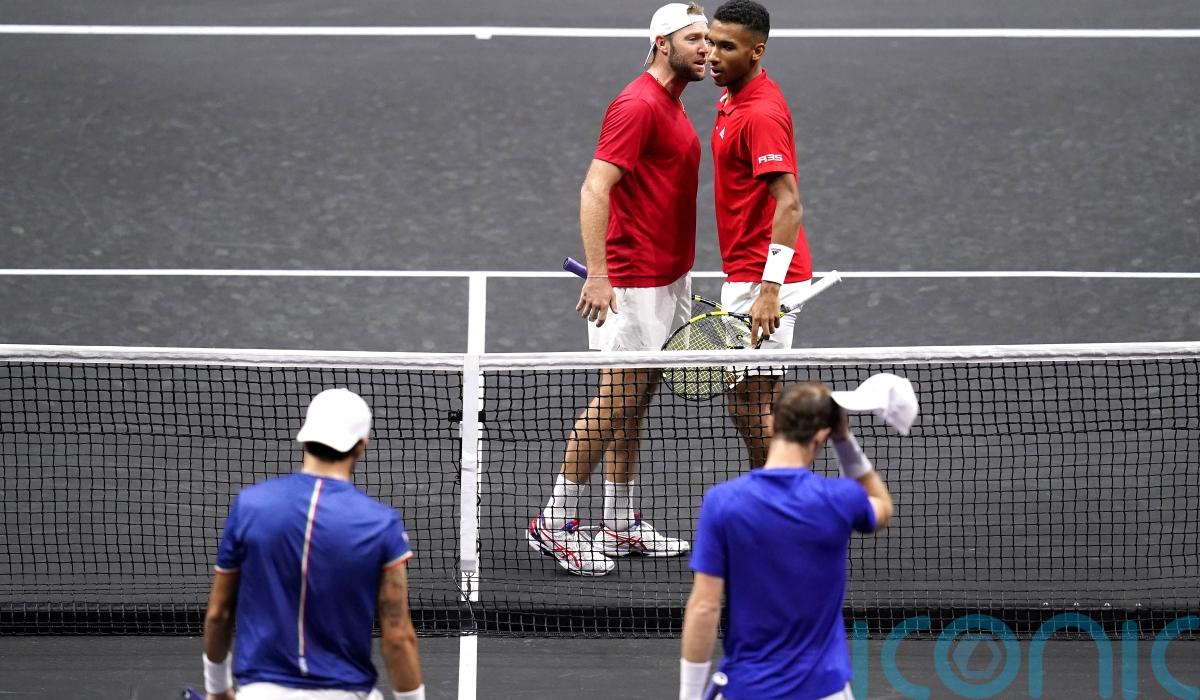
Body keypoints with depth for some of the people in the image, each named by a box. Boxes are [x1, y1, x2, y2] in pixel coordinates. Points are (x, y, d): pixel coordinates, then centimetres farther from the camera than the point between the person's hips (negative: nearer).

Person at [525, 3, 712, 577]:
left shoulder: (671, 104, 14)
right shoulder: (638, 105, -16)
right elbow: (595, 190, -23)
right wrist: (598, 275, -30)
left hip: (668, 281, 9)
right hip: (632, 285, -9)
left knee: (634, 403, 13)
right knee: (614, 401, -7)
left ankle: (620, 524, 19)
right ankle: (554, 523, 0)